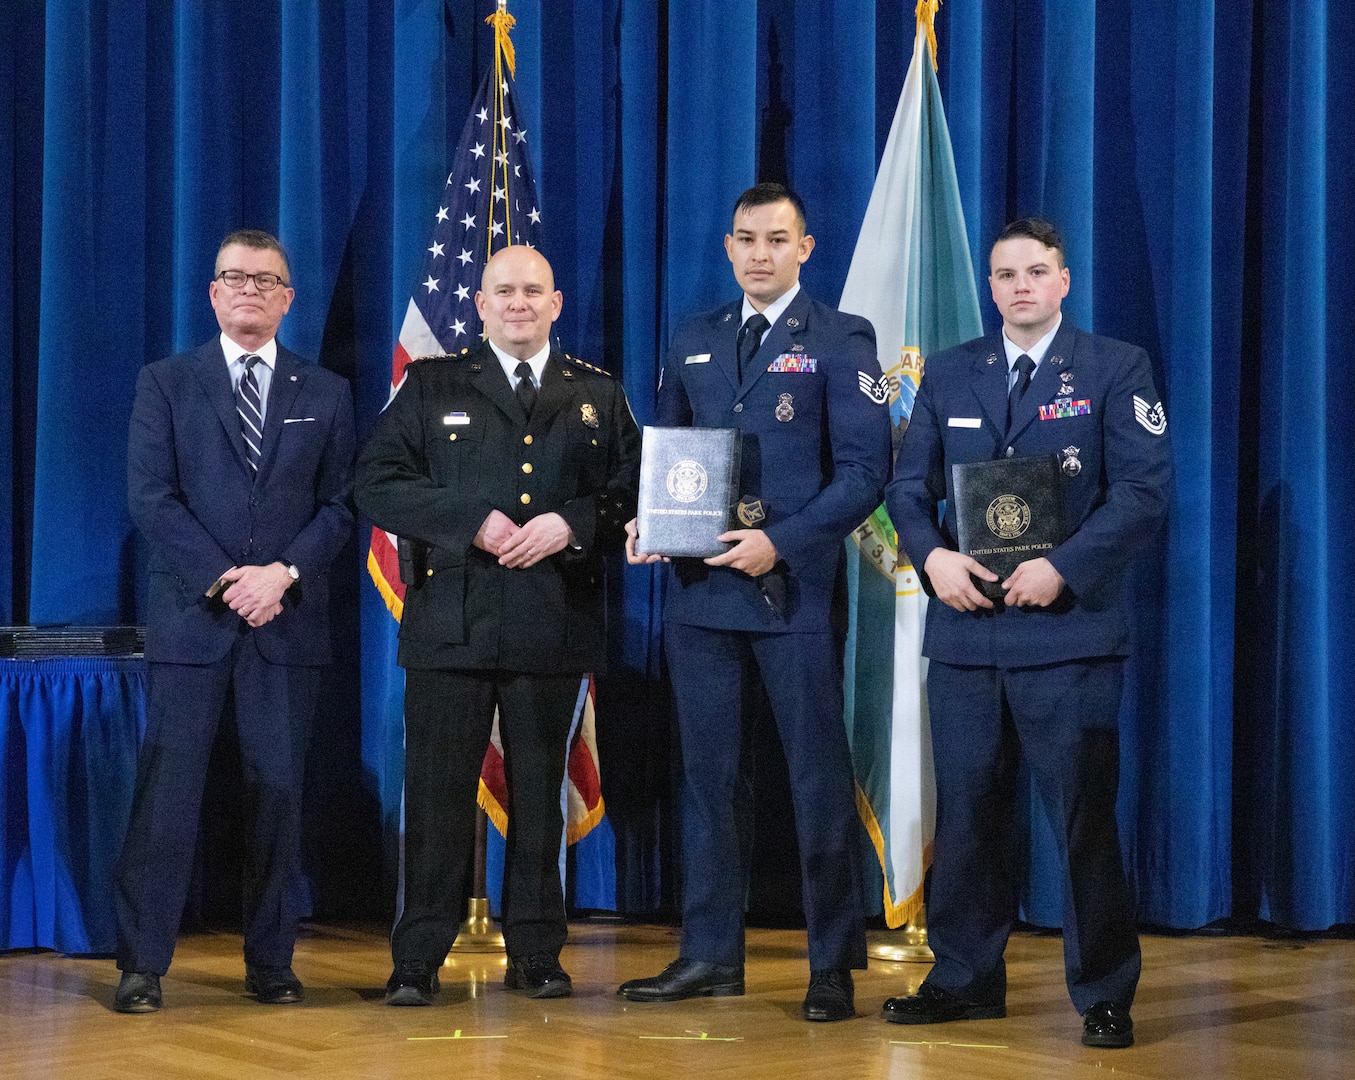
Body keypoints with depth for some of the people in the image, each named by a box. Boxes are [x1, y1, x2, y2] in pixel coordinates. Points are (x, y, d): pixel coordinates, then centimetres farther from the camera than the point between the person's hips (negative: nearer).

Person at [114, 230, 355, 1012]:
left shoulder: (326, 393, 12)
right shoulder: (166, 383, 8)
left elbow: (340, 505, 6)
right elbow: (151, 498, -1)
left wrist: (284, 573, -10)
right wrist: (224, 581, -11)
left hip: (289, 619, 2)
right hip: (190, 619, -1)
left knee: (278, 792, 3)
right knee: (167, 792, -3)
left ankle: (272, 963, 12)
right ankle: (142, 966, 2)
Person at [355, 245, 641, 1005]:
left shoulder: (599, 395, 13)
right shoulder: (432, 386, 9)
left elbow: (633, 492, 6)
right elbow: (379, 481, -1)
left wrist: (571, 526, -12)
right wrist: (472, 523, -12)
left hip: (555, 627, 1)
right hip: (452, 623, -1)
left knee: (540, 792, 7)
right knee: (438, 792, -1)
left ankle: (537, 955, 16)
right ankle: (418, 961, 5)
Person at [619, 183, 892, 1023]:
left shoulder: (841, 340, -1)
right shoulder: (692, 344, 14)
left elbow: (864, 470, -8)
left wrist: (780, 543, -17)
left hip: (794, 587, -5)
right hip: (700, 588, 5)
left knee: (820, 778, 1)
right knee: (708, 774, 9)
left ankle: (835, 966, 9)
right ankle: (710, 955, 18)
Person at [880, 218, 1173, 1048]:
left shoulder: (1115, 369, 1)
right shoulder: (949, 374, 13)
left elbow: (1145, 491, -7)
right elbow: (909, 485, 12)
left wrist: (1062, 568, -17)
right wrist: (932, 556, -8)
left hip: (1069, 628, -4)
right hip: (965, 628, 4)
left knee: (1085, 815, -1)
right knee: (966, 811, 9)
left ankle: (1106, 994, 8)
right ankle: (966, 979, 20)